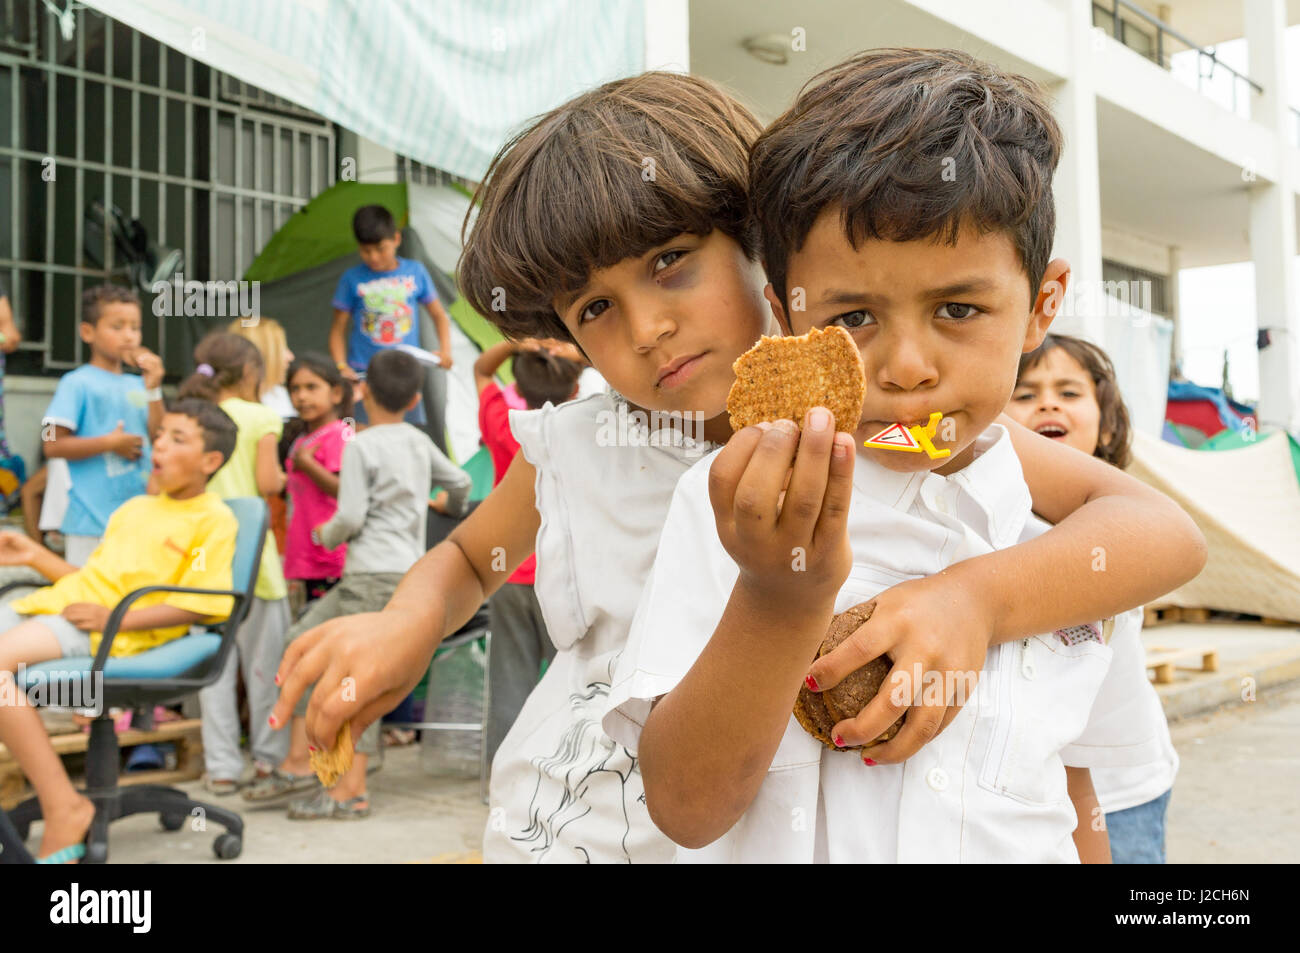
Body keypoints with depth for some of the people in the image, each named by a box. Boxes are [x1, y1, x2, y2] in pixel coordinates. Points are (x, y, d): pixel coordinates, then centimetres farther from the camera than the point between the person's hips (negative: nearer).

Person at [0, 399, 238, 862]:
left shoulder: (213, 519, 0)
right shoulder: (134, 507, 27)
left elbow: (197, 606, -11)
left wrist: (114, 618, -17)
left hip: (118, 633, -9)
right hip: (57, 604, 9)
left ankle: (63, 807, -21)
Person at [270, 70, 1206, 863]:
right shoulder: (575, 447, -5)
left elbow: (1158, 527, -17)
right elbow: (466, 558, 14)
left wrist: (973, 595, -36)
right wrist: (406, 623, -9)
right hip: (550, 830, 2)